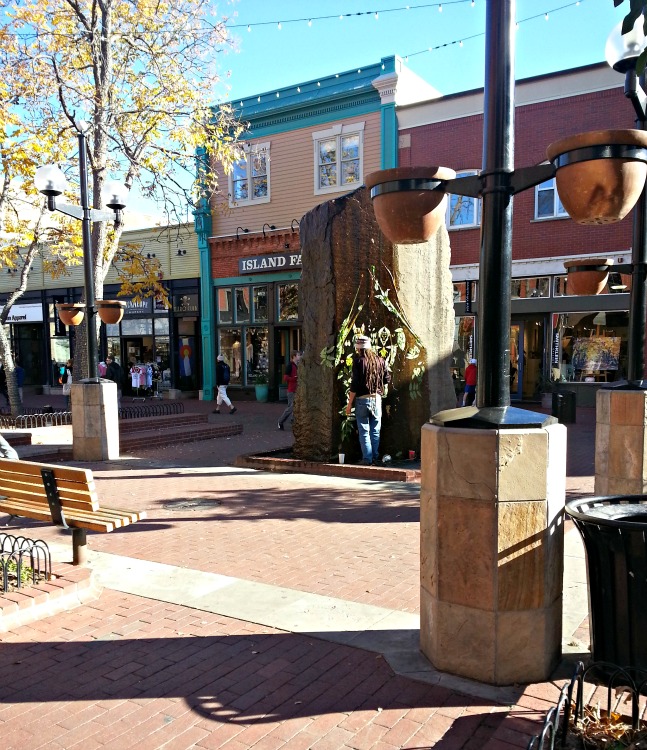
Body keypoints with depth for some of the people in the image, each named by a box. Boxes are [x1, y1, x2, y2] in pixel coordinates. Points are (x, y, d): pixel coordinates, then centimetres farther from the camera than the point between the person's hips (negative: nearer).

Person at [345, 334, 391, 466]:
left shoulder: (358, 361, -8)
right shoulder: (380, 361, 3)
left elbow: (354, 384, -11)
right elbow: (387, 378, 6)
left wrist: (349, 404, -6)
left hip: (362, 399, -3)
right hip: (377, 398, 3)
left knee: (364, 431, 3)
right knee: (375, 430, 12)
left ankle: (367, 458, 1)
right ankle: (375, 457, 14)